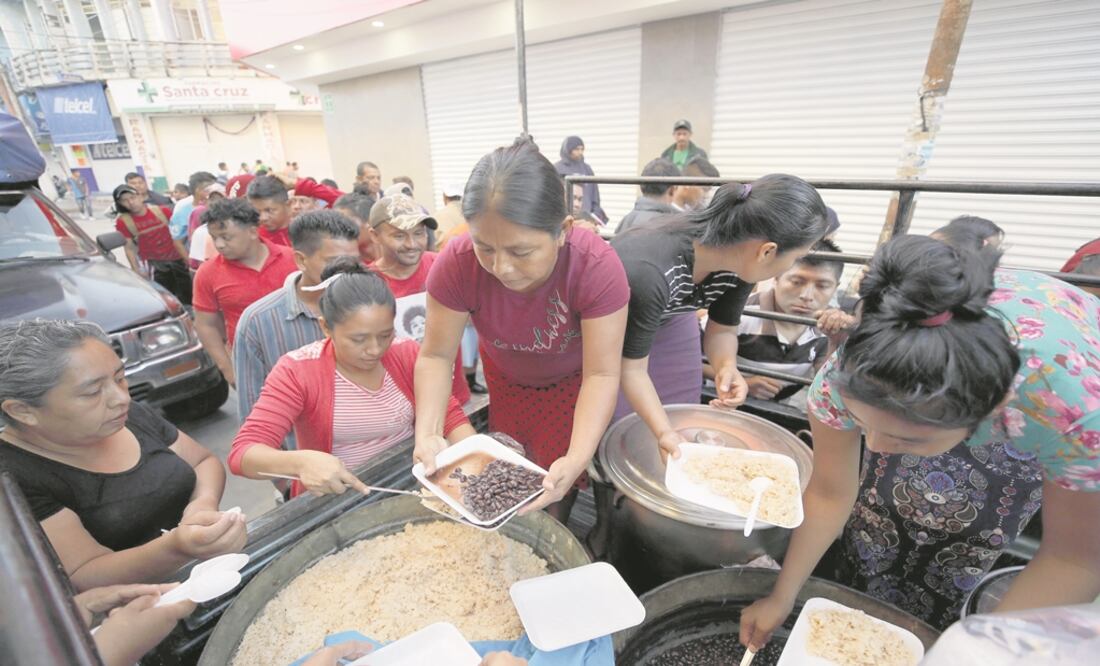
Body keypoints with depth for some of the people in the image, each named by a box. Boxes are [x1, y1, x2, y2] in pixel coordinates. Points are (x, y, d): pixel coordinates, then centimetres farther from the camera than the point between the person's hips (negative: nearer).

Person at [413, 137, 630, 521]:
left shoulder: (597, 267, -37)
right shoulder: (457, 264, -32)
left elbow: (601, 374, -33)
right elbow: (436, 355, -23)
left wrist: (577, 459, -47)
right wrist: (428, 433, -38)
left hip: (572, 380, -2)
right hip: (505, 377, 2)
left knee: (556, 486, 7)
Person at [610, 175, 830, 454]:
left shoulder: (741, 260, -22)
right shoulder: (647, 271, -42)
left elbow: (721, 329, -8)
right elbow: (632, 369, -30)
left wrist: (726, 366, -27)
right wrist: (664, 432, -38)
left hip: (669, 321, 5)